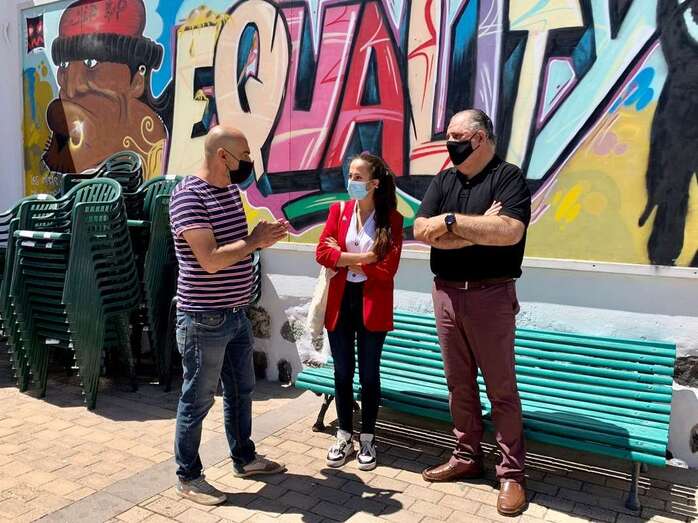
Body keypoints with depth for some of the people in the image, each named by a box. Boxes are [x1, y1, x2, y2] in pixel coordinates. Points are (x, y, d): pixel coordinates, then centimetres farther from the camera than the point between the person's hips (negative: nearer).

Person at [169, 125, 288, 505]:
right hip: (204, 319, -9)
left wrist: (264, 236, 0)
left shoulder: (232, 191, 8)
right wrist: (255, 241, -16)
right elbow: (211, 260, -27)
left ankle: (244, 458, 39)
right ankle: (188, 477, 24)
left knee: (241, 391, 20)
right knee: (198, 399, 6)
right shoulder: (188, 196, -19)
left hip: (236, 315, 9)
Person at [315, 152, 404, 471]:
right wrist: (364, 258, -16)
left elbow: (387, 269, -14)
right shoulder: (338, 210, 3)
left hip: (372, 305, -2)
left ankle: (367, 439, 26)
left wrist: (343, 259, -11)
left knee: (369, 374, 8)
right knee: (342, 373, 11)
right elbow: (322, 253, -9)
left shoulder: (392, 219, -6)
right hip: (340, 301, 2)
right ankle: (344, 437, 27)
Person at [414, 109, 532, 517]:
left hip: (491, 296, -5)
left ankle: (512, 473, 16)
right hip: (446, 294, 5)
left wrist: (452, 221, -17)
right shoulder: (444, 181, 10)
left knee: (502, 388, 4)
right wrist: (480, 228, -13)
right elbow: (423, 231, -4)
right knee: (459, 384, 13)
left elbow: (509, 232, -23)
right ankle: (467, 457, 28)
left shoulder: (508, 177, -6)